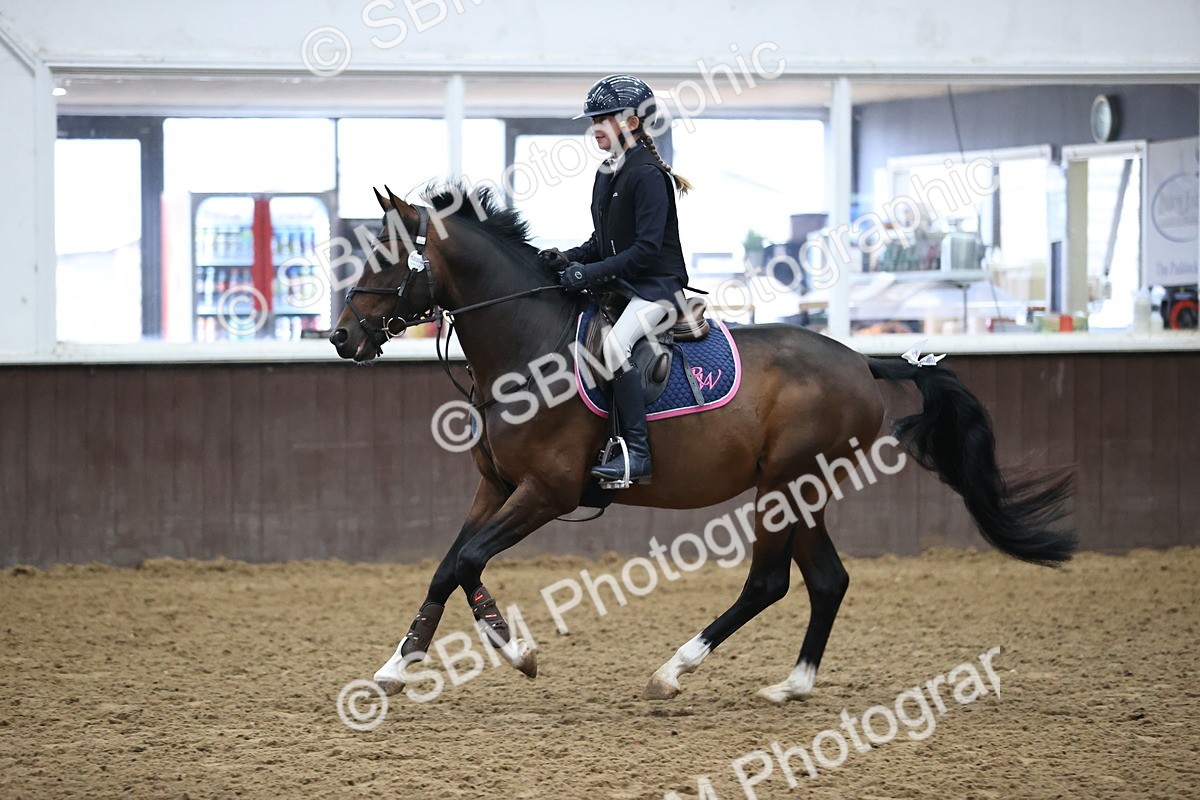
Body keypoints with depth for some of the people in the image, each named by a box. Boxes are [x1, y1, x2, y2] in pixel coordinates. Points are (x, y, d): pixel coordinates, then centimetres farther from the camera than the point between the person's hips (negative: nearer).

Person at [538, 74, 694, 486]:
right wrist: (569, 258, -1)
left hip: (656, 285, -10)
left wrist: (591, 272, -24)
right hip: (616, 284, 10)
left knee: (615, 343, -32)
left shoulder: (648, 175, -15)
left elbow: (646, 248, -21)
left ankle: (636, 454, -31)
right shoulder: (606, 174, 12)